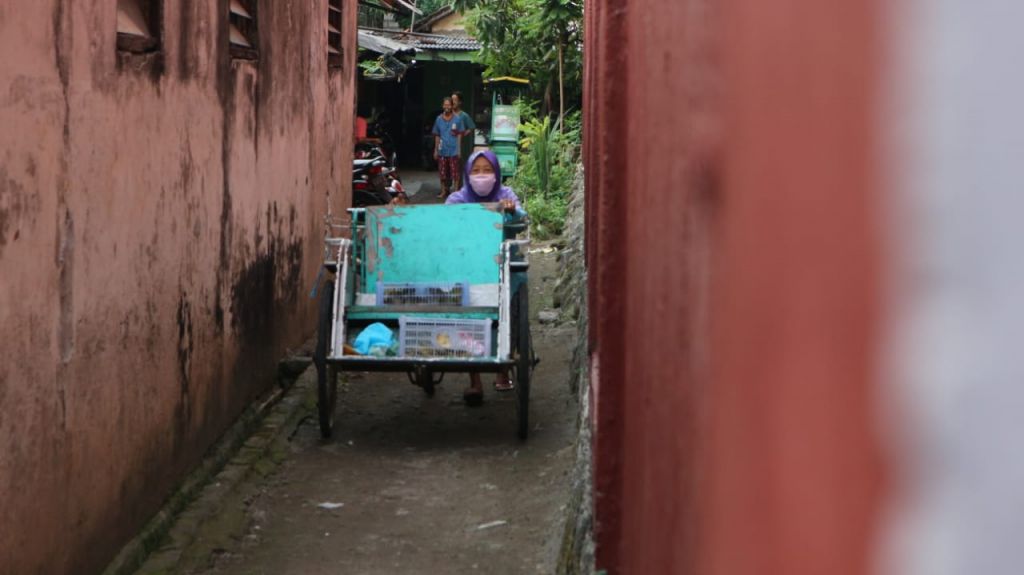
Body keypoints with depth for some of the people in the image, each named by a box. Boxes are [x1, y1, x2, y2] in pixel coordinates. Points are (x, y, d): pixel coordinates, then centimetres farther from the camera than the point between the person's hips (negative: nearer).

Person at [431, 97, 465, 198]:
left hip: (453, 151, -3)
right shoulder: (439, 119, 7)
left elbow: (460, 135, 2)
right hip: (442, 151, 3)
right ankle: (444, 191, 18)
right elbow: (437, 136, 12)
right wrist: (436, 150, 10)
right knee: (442, 174, 7)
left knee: (455, 174, -3)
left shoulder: (457, 119, -1)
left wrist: (459, 149, -3)